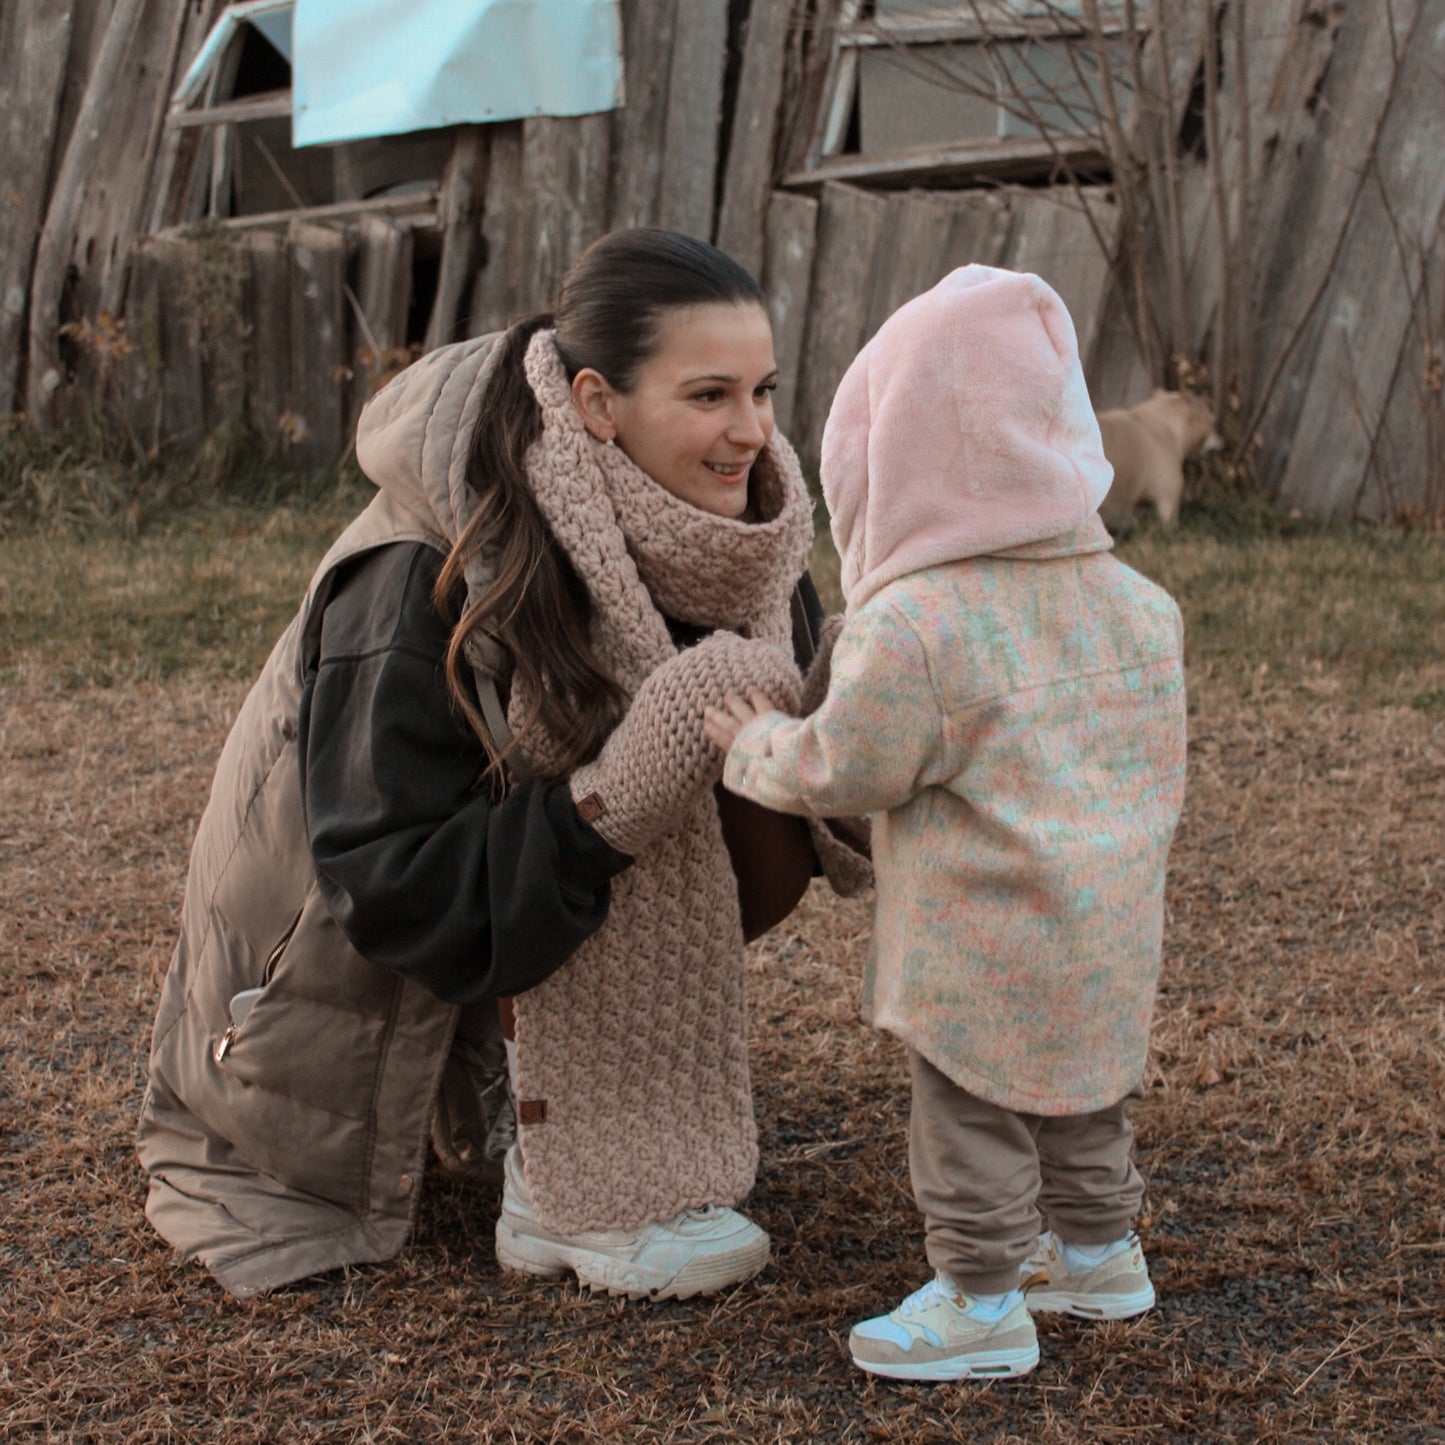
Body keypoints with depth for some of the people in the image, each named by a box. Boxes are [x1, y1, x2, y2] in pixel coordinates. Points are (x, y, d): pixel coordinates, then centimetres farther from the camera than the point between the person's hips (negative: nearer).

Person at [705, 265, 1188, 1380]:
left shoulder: (912, 627, -20)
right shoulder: (1138, 604, 4)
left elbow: (847, 772, -14)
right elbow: (1158, 764, 13)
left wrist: (759, 745, 4)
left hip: (985, 950, -8)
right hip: (1110, 932, 8)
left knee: (970, 1118, 6)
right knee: (1083, 1102, 25)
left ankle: (981, 1303, 16)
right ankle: (1098, 1251, 40)